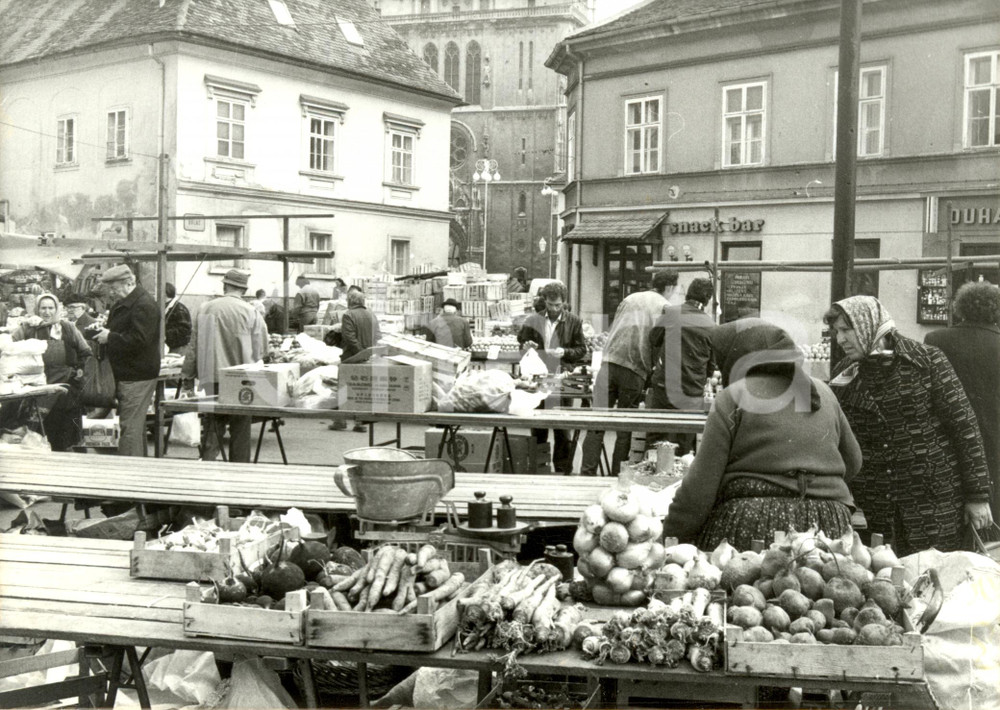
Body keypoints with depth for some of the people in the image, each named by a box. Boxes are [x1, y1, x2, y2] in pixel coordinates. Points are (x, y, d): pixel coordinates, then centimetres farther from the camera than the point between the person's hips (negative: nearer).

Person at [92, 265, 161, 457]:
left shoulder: (144, 306, -16)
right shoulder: (121, 304, 17)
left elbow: (138, 340, -25)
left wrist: (110, 338, -16)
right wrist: (102, 332, 8)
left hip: (137, 377, -10)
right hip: (125, 375, 10)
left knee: (130, 428, -10)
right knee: (136, 426, 15)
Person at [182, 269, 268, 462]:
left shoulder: (205, 309, 2)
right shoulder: (250, 312, -6)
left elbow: (194, 344, 9)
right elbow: (260, 349, -2)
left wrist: (187, 371, 19)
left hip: (211, 377, 2)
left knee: (212, 426, 8)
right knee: (240, 428, 7)